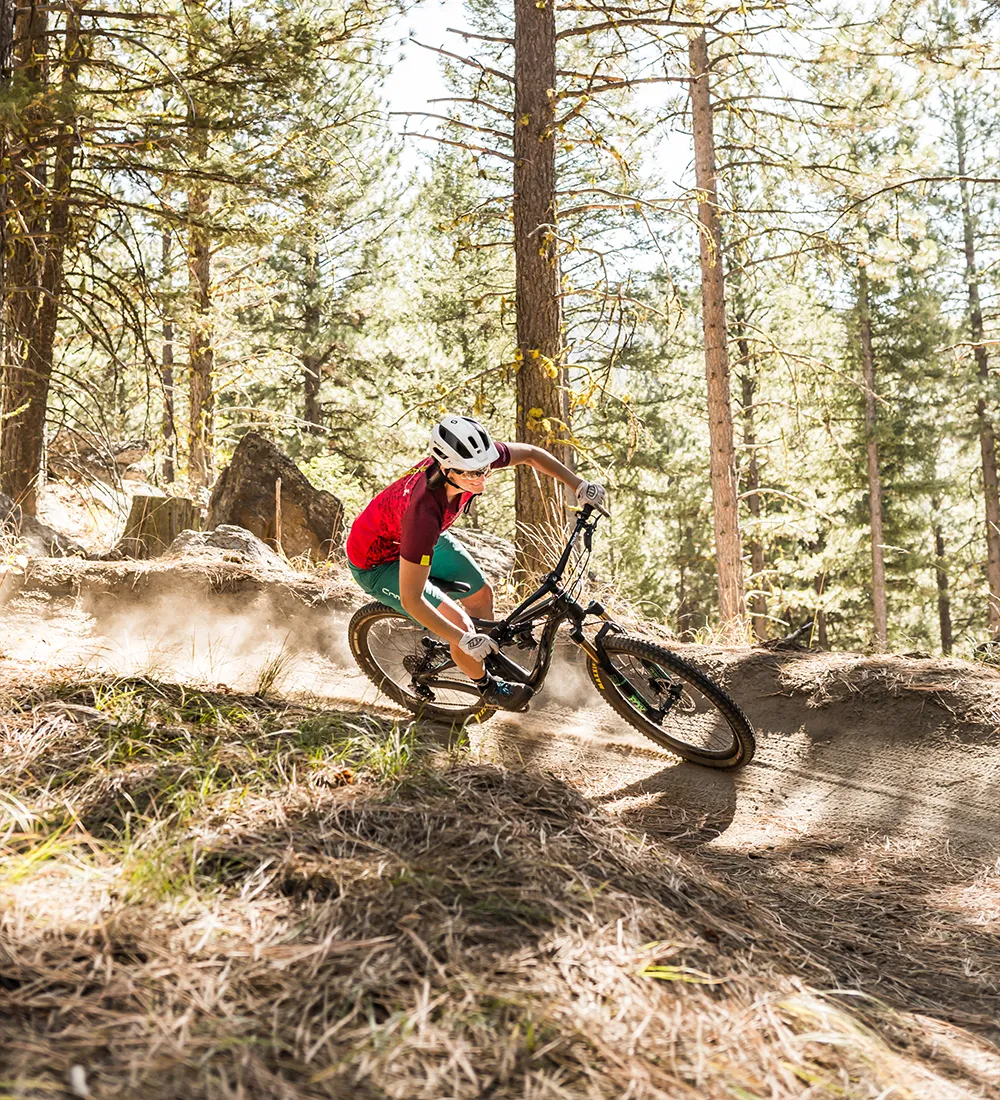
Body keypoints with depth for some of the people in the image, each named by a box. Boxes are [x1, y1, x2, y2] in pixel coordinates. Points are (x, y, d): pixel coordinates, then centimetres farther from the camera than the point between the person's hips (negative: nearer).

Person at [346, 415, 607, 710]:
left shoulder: (469, 459, -27)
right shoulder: (424, 513, -44)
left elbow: (528, 453, -6)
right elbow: (411, 599, -36)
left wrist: (580, 485, -9)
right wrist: (465, 640, -33)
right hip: (376, 563, -7)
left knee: (481, 595, 11)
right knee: (458, 622, -15)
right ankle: (489, 688, 14)